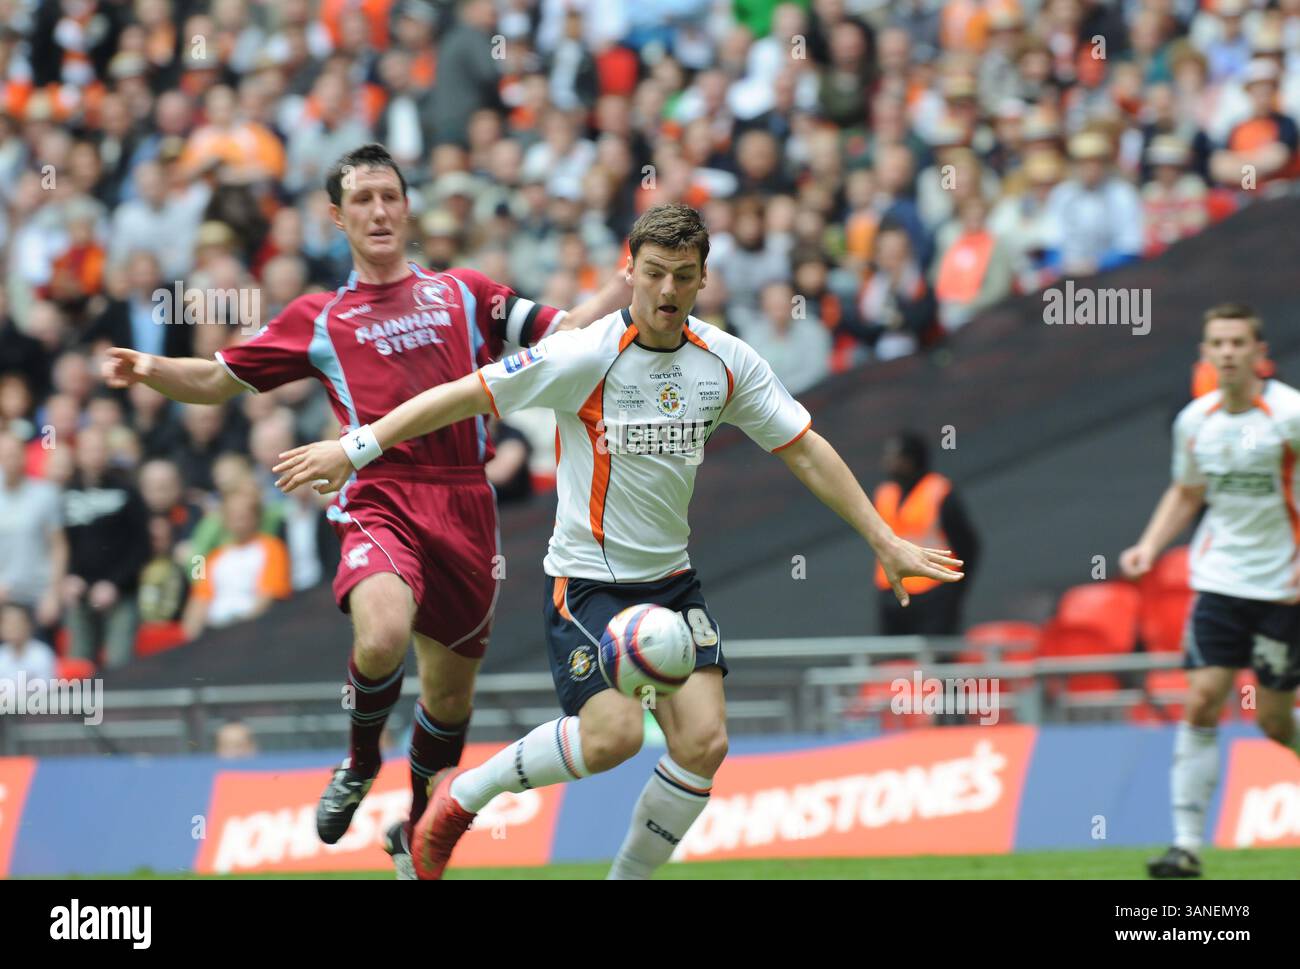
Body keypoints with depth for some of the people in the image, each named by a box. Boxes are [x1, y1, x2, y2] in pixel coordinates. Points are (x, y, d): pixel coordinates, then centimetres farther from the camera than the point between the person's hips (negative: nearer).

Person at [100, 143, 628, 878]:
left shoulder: (464, 293, 17)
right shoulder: (320, 319, 14)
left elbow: (559, 335, 16)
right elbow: (220, 378, 17)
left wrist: (625, 286, 1)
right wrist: (150, 369, -2)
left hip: (464, 506, 2)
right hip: (380, 502, -2)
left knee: (451, 690, 10)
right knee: (382, 638, -31)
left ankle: (416, 827, 35)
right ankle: (362, 762, 1)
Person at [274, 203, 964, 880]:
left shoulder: (727, 362, -1)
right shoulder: (587, 356, -16)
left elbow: (804, 450, 7)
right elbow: (466, 395, -13)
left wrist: (883, 541, 8)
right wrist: (356, 447, -15)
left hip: (671, 580, 5)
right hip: (587, 577, -5)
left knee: (704, 742, -9)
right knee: (614, 733, -21)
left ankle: (628, 878, 8)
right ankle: (462, 795, 2)